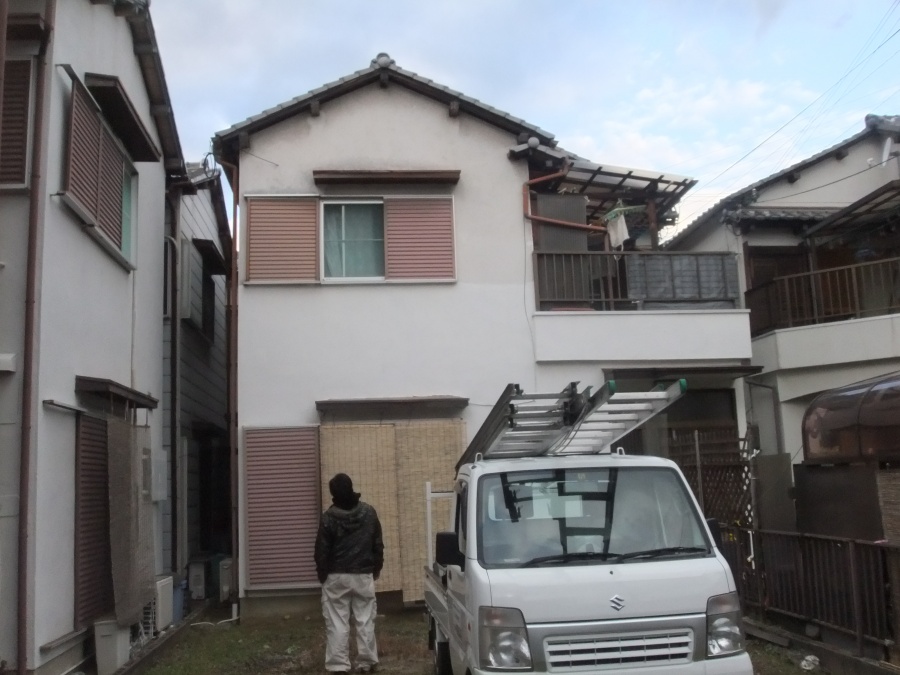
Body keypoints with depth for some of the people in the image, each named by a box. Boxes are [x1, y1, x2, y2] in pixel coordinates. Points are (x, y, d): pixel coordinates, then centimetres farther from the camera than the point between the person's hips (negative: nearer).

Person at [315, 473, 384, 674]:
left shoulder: (328, 517, -10)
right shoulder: (369, 512, -1)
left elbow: (322, 550, -6)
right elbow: (378, 544, 6)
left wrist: (322, 574, 8)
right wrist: (376, 568, 17)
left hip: (336, 577, -2)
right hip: (363, 575, 2)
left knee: (337, 623, 3)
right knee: (365, 621, 8)